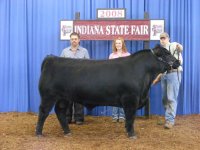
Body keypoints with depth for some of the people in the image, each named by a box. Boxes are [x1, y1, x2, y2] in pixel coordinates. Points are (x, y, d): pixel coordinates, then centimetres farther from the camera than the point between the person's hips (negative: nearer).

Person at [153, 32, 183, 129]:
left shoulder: (173, 46, 0)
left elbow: (180, 48, -25)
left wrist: (179, 47, -48)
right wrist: (157, 78, 17)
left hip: (174, 73, -7)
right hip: (164, 75, 7)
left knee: (171, 98, -9)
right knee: (164, 98, 10)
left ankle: (170, 120, -6)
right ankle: (168, 116, 23)